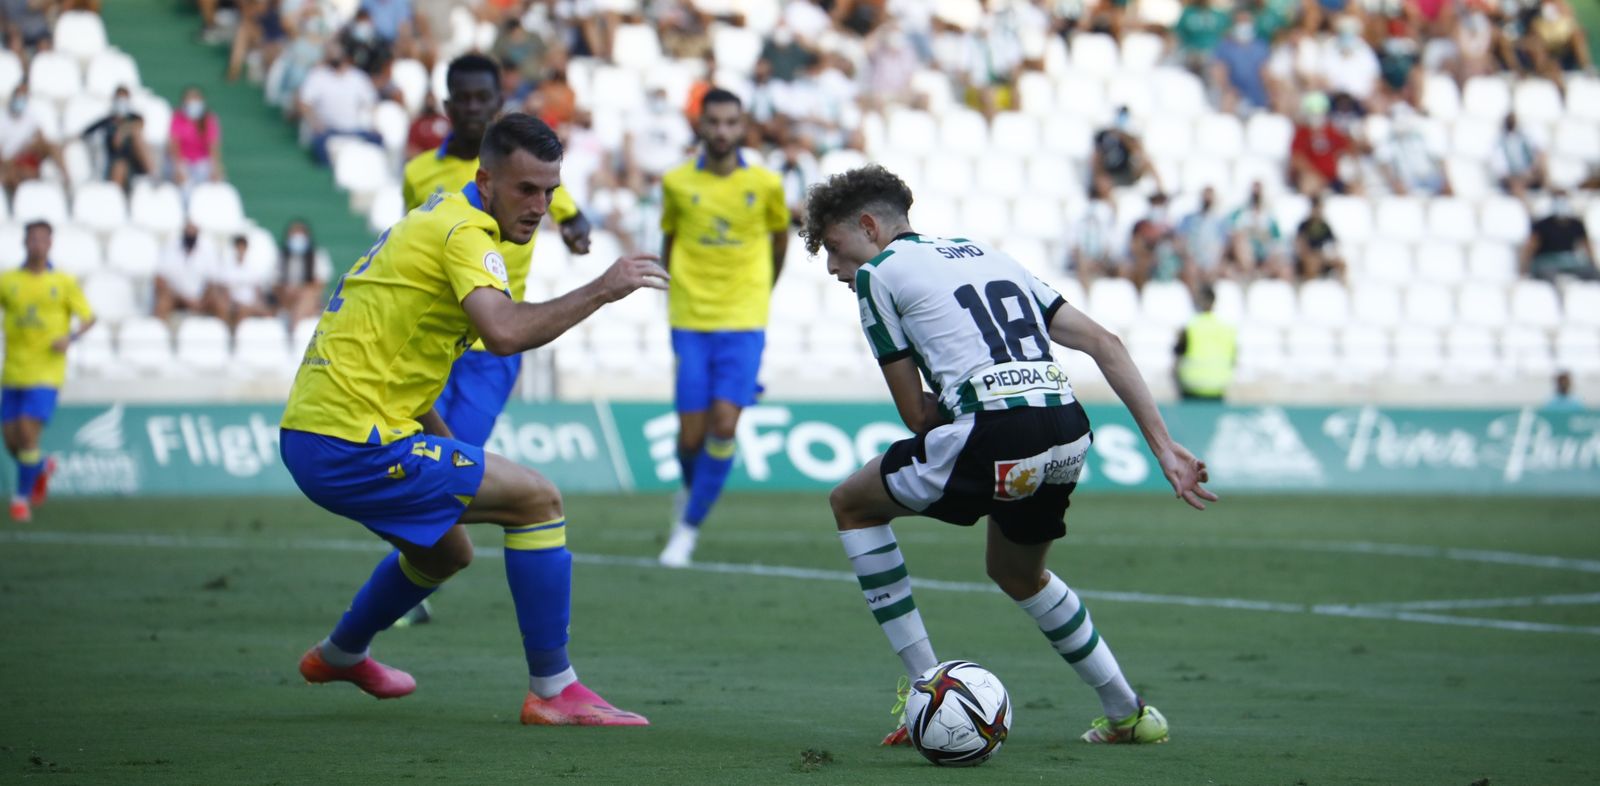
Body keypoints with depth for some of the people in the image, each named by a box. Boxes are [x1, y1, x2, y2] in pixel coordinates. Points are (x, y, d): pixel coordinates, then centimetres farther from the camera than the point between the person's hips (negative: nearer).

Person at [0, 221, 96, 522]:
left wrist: (70, 337, -15)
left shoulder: (63, 282, 0)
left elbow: (88, 317, 3)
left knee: (28, 433, -14)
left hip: (46, 373, -3)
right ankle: (42, 468, 36)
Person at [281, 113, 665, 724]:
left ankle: (339, 655, 50)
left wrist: (447, 450, 20)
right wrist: (600, 290, -25)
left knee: (447, 551, 30)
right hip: (352, 443, -10)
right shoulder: (465, 232, -13)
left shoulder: (437, 218, 18)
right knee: (538, 499, -8)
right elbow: (504, 333, -32)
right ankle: (552, 691, -6)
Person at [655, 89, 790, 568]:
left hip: (743, 322, -1)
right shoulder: (677, 183, -1)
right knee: (691, 435, -2)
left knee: (724, 425, -14)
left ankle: (689, 526, -2)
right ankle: (691, 488, 32)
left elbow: (780, 236, 15)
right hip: (690, 324, 1)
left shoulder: (765, 185, -2)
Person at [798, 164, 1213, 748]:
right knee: (1018, 575, 34)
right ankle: (1129, 715, 33)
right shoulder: (989, 255, 28)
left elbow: (916, 415, 7)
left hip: (996, 437, -7)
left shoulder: (878, 273, 9)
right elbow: (1102, 342, 20)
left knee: (853, 505, 18)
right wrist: (1163, 445, 17)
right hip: (1069, 437, 7)